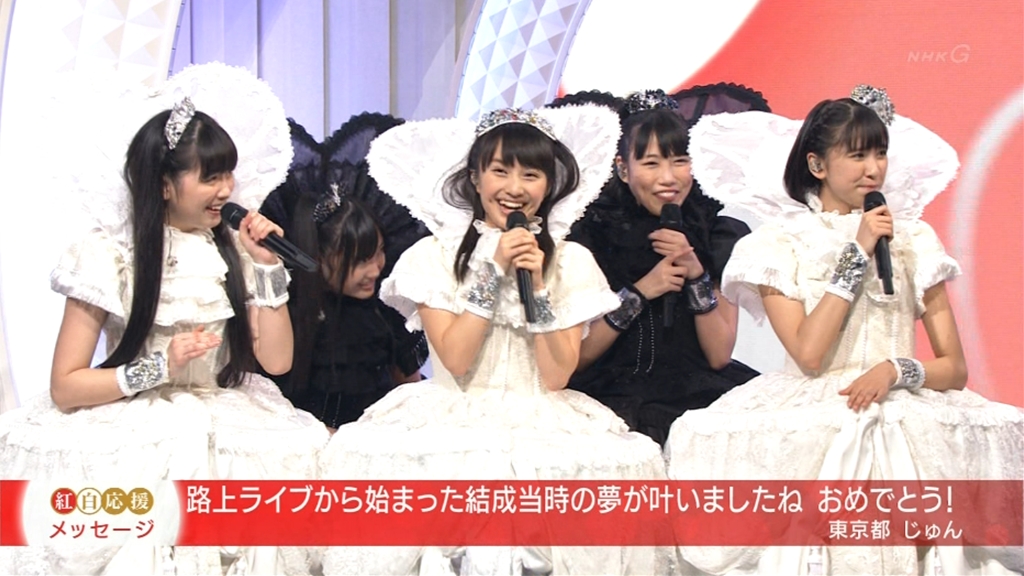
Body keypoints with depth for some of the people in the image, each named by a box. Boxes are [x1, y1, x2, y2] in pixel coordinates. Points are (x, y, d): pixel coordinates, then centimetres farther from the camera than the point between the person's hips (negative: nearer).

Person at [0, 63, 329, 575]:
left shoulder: (234, 250, 5)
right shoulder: (111, 255, -7)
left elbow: (276, 359, 1)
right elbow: (65, 388, -8)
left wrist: (266, 265, -6)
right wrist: (159, 368, -19)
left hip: (224, 429, 5)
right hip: (131, 435, -4)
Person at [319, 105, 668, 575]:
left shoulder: (571, 261, 6)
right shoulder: (433, 256, 3)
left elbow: (557, 377, -3)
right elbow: (456, 360, -9)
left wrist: (538, 284, -12)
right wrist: (493, 272, -12)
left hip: (542, 422, 1)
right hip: (457, 416, -1)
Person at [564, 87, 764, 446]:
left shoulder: (722, 236, 6)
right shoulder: (592, 235, 2)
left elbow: (719, 356, 2)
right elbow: (577, 357, -2)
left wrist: (696, 273, -10)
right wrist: (639, 292, -12)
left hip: (697, 392, 2)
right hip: (615, 393, -2)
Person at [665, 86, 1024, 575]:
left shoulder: (914, 239, 13)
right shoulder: (779, 243, 5)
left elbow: (955, 369, 8)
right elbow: (809, 355, -10)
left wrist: (895, 370, -14)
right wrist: (858, 255, -8)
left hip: (907, 411, 3)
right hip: (811, 414, -2)